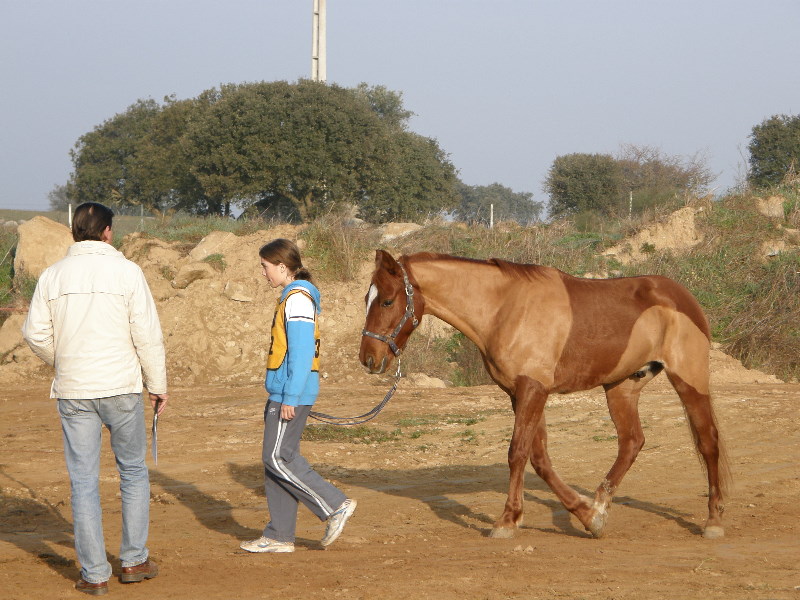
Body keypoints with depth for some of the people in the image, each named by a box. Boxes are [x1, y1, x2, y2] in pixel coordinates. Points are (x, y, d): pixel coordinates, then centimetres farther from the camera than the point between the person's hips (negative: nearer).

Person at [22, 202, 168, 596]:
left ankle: (94, 574, 6)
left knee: (83, 482, 5)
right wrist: (158, 384, 3)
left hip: (72, 392, 2)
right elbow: (147, 334, -7)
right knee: (133, 472, 15)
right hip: (120, 386, -2)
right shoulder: (126, 272, -5)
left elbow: (35, 334, 4)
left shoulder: (52, 275, 2)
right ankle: (134, 561, 16)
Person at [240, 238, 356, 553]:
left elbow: (301, 352, -21)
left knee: (277, 458, -8)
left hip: (292, 394, -10)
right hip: (283, 393, 10)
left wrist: (290, 397, -22)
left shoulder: (297, 299, -14)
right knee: (277, 459, 10)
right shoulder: (291, 296, 17)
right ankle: (279, 536, 14)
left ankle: (335, 505, -4)